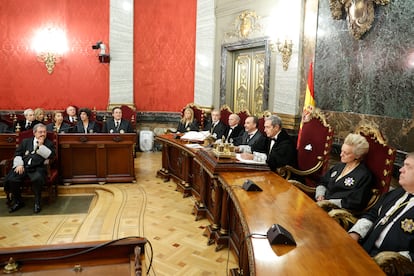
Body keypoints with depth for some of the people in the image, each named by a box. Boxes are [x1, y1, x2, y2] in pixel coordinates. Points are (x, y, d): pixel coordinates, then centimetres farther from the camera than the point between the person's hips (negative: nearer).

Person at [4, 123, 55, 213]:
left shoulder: (49, 143, 12)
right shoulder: (26, 141, 20)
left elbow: (51, 155, -3)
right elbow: (17, 154, 15)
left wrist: (41, 145, -7)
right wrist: (19, 164, -3)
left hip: (37, 168, -3)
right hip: (23, 166, 3)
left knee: (37, 179, -36)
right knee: (10, 179, -23)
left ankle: (37, 202, -14)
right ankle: (17, 201, 2)